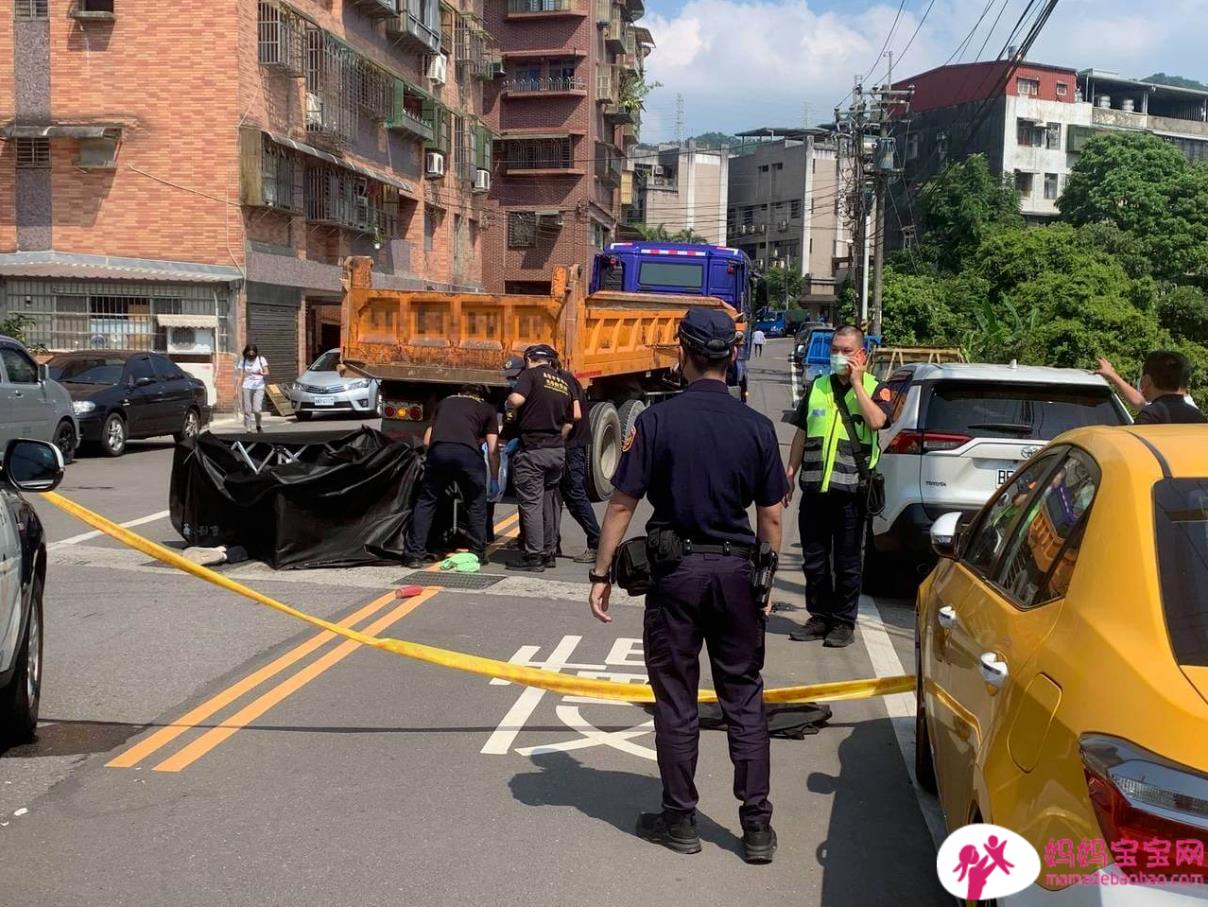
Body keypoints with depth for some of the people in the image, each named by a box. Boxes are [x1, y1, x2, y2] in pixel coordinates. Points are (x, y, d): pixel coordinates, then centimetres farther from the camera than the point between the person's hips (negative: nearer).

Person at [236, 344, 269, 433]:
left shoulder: (261, 359, 2)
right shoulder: (243, 361, 7)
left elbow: (267, 373, -4)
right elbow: (240, 376, 6)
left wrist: (261, 373, -26)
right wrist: (239, 388, -5)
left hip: (259, 387, -2)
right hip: (246, 387, 2)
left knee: (256, 410, -12)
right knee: (247, 410, -4)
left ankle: (258, 425, 13)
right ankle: (248, 429, 3)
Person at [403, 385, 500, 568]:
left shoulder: (444, 402, 34)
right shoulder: (487, 408, 27)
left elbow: (427, 440, 30)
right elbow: (493, 449, 20)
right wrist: (494, 479, 28)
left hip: (438, 450, 2)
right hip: (468, 452, -2)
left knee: (426, 502, 14)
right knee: (476, 505, 17)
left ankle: (414, 555, 11)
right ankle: (478, 554, 20)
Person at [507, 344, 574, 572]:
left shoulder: (531, 374, -5)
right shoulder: (563, 384, 15)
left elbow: (516, 400, -22)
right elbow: (568, 424, 16)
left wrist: (509, 405, -1)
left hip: (533, 450, -7)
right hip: (557, 450, 7)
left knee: (531, 503, -2)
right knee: (549, 501, 16)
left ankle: (534, 557, -2)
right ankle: (549, 553, 22)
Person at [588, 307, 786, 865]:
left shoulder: (657, 421, -8)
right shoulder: (757, 427, -1)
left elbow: (622, 505, -8)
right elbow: (771, 515, 3)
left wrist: (601, 574, 0)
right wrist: (764, 581, 13)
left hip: (675, 571, -2)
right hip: (736, 571, 2)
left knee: (676, 700, 8)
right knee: (744, 699, 10)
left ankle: (680, 821, 17)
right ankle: (757, 825, 13)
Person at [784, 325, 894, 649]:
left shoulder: (875, 389, 2)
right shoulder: (817, 387, 13)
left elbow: (876, 421, -20)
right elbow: (801, 434, 17)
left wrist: (857, 382, -14)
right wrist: (791, 474, 10)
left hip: (850, 490, -4)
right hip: (814, 488, 4)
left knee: (847, 562, 3)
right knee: (814, 560, 9)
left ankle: (844, 622, 13)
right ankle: (820, 617, 21)